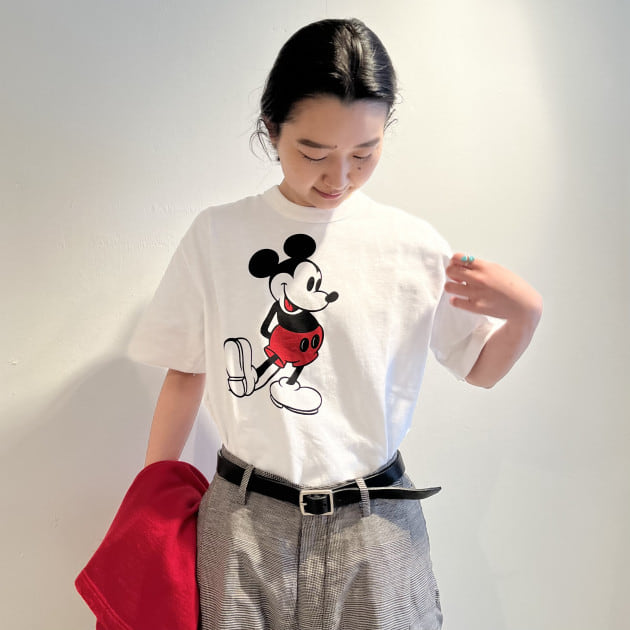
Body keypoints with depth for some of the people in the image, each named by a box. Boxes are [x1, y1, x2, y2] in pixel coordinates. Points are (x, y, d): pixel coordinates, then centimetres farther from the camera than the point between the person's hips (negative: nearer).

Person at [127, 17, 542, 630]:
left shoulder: (414, 245, -6)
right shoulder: (216, 235, -5)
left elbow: (481, 369, 4)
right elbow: (187, 373, 2)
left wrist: (526, 311, -16)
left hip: (373, 530, 1)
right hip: (244, 524, 1)